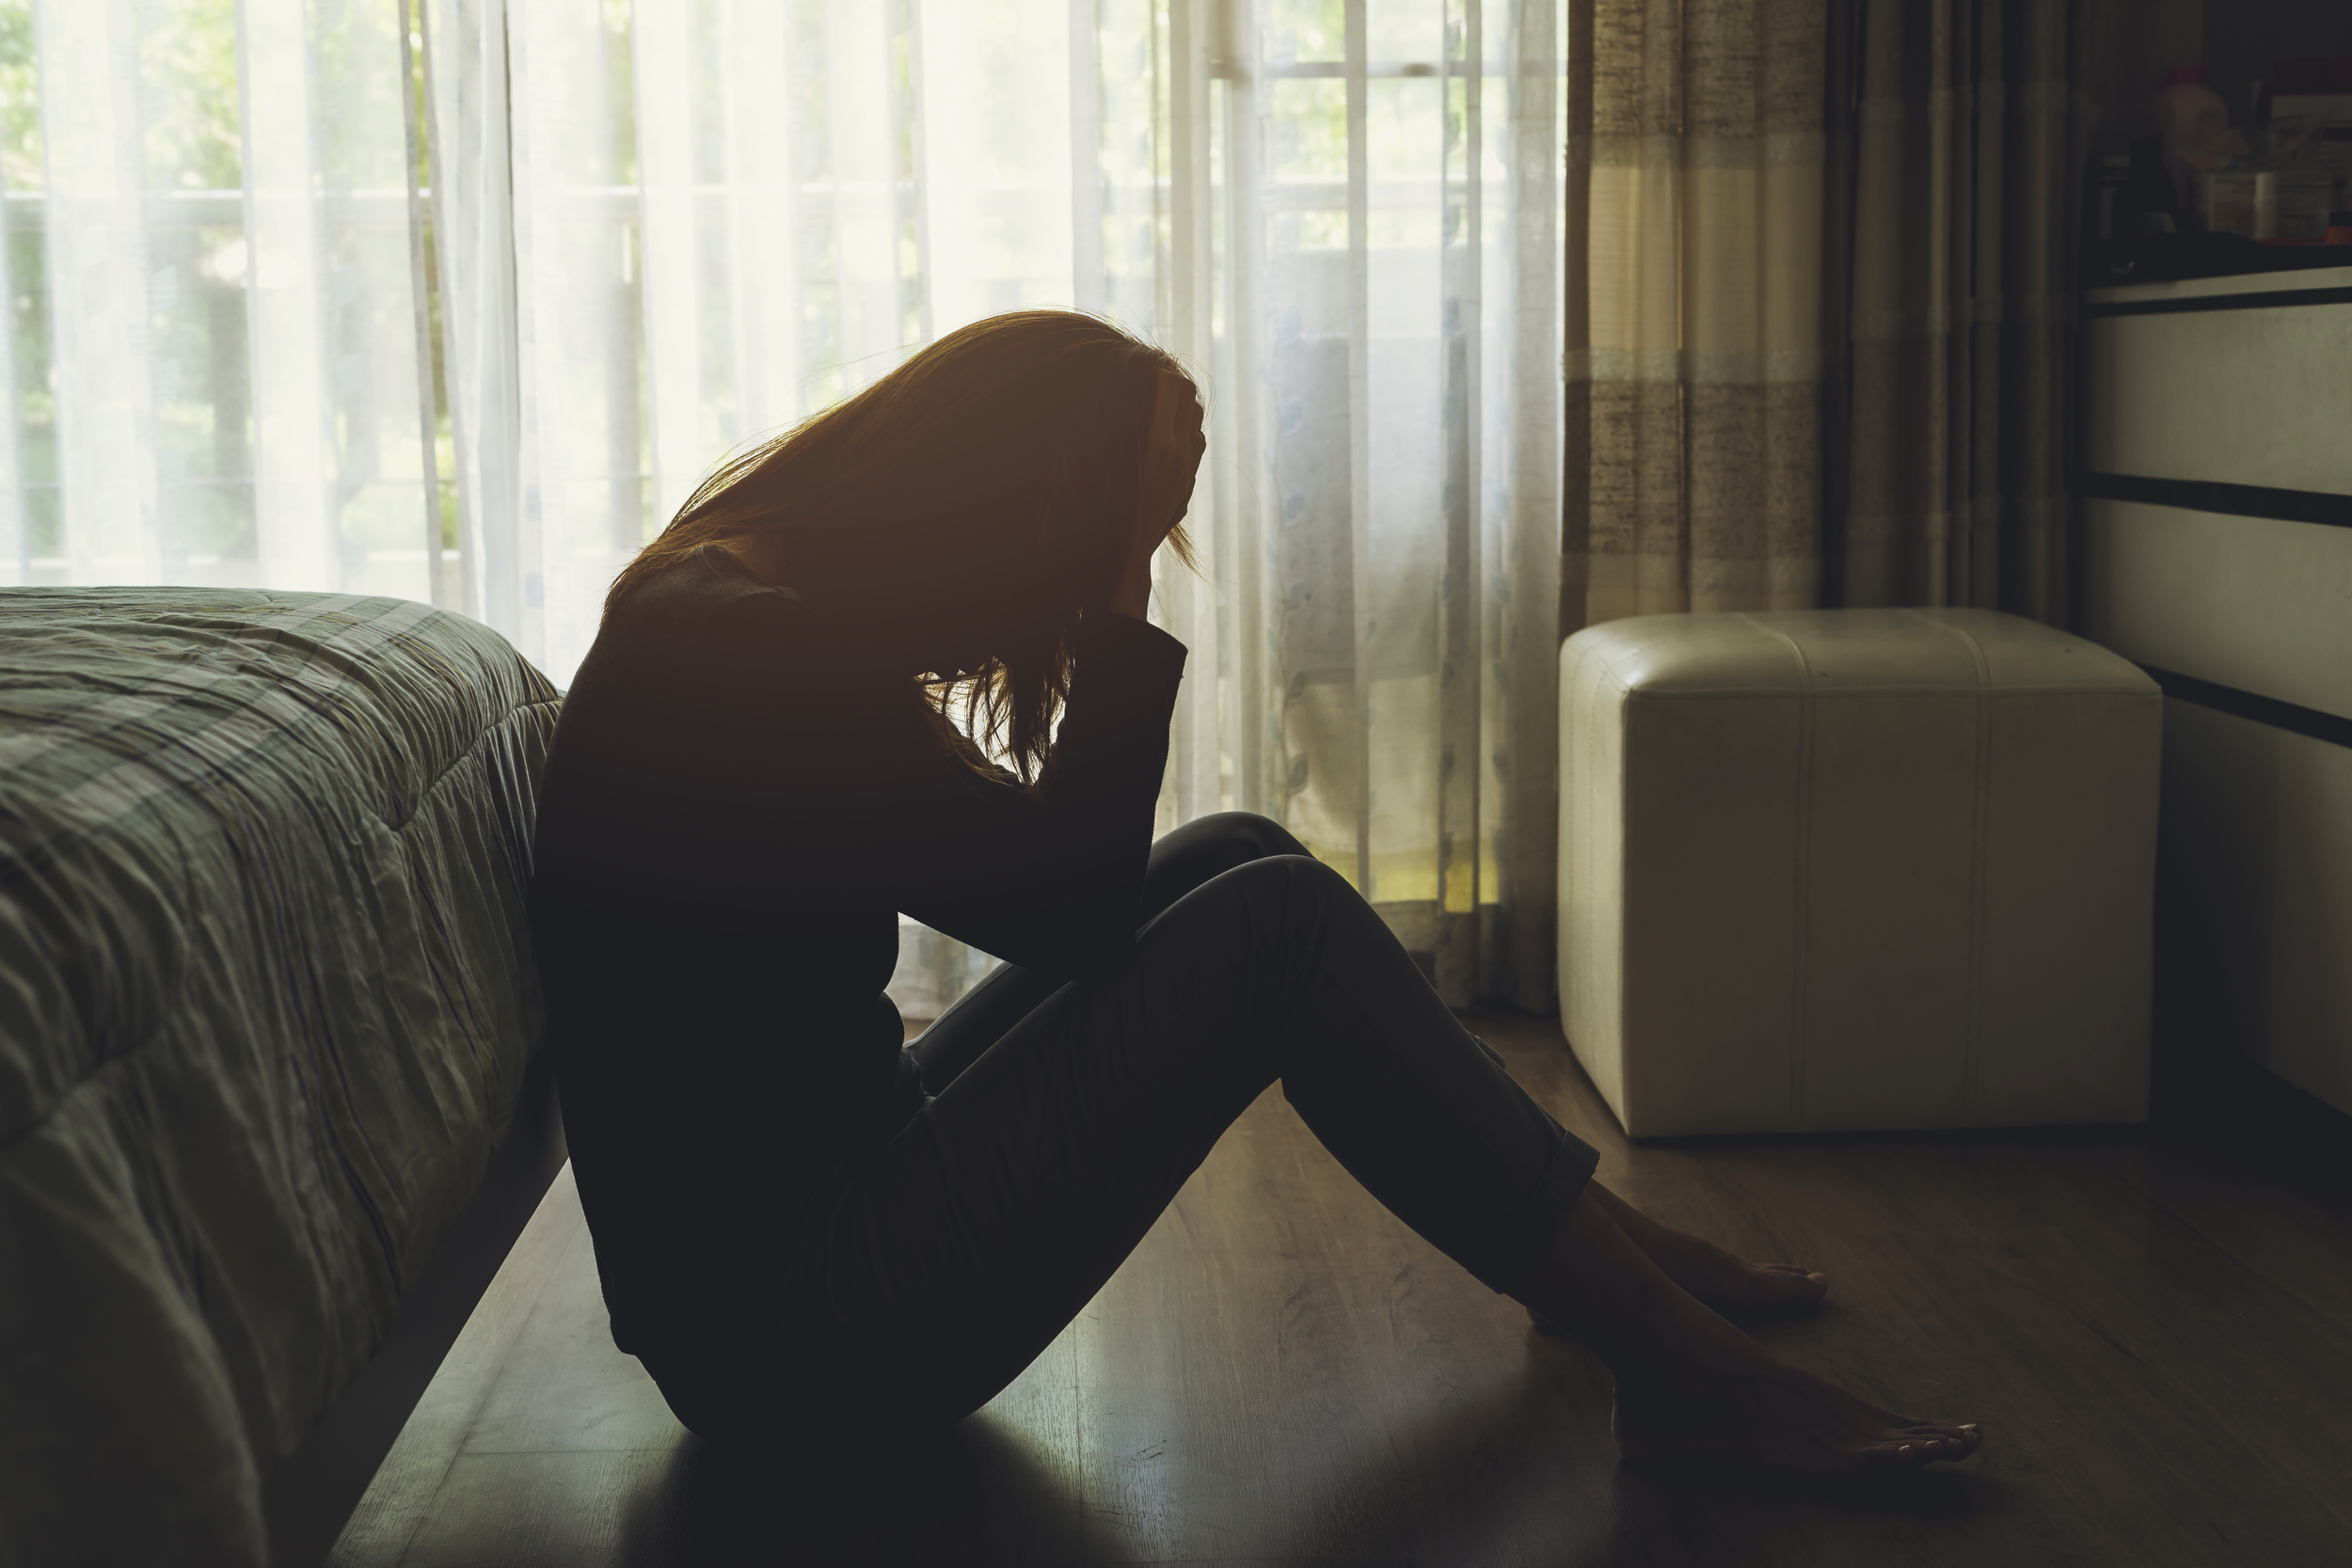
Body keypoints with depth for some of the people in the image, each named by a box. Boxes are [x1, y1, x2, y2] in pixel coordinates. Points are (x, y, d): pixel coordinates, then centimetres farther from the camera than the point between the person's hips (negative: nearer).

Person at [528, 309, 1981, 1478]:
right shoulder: (751, 653, -22)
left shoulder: (744, 599, 9)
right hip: (792, 1328, -10)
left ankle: (1611, 1251, 17)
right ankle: (1683, 1368, -3)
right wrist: (1124, 602, -15)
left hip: (822, 1181, 10)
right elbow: (1064, 898, -19)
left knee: (1237, 860, 8)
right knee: (1275, 927, -13)